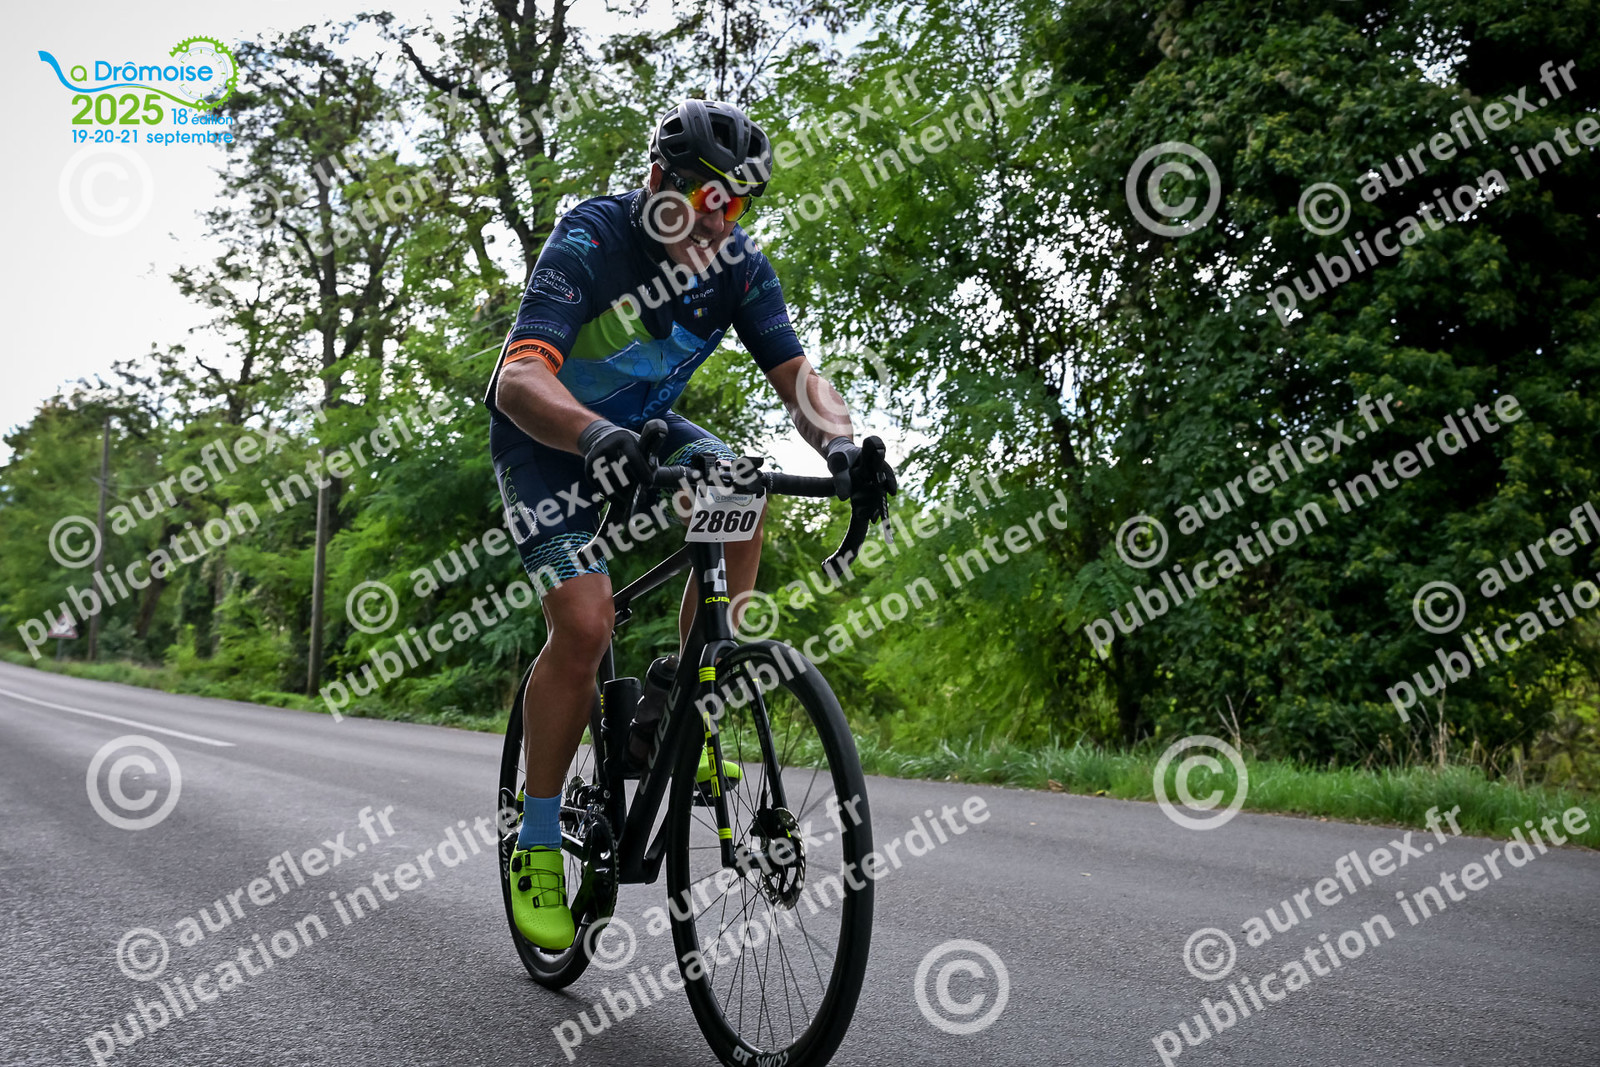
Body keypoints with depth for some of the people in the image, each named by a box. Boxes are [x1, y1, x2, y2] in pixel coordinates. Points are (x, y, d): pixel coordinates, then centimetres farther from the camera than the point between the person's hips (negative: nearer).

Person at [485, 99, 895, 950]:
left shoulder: (737, 264, -13)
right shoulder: (590, 242, -28)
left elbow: (796, 376, -19)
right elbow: (520, 376, -41)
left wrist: (839, 440, -42)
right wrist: (596, 436, -61)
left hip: (643, 426, 5)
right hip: (547, 435, -5)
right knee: (583, 627, -21)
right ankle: (537, 843, -4)